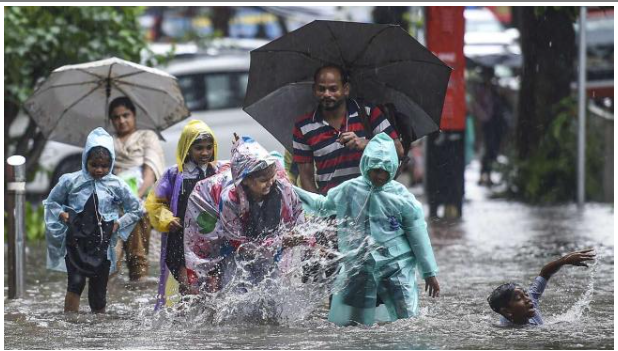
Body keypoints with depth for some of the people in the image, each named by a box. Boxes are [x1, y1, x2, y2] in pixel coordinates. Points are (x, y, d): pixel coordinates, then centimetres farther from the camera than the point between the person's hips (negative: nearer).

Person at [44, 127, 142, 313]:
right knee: (76, 282, -24)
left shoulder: (116, 185, 0)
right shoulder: (70, 181, -2)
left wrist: (118, 224, -1)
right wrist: (62, 215, -6)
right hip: (76, 242, -2)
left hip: (102, 247, 2)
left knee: (98, 296, 7)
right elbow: (51, 202, 12)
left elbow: (136, 210, 12)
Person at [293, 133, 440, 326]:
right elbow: (323, 206, 20)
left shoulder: (401, 196, -4)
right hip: (357, 268, 1)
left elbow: (419, 237, 2)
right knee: (343, 323, -1)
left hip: (396, 267, -1)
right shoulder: (348, 191, 1)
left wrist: (430, 273, 4)